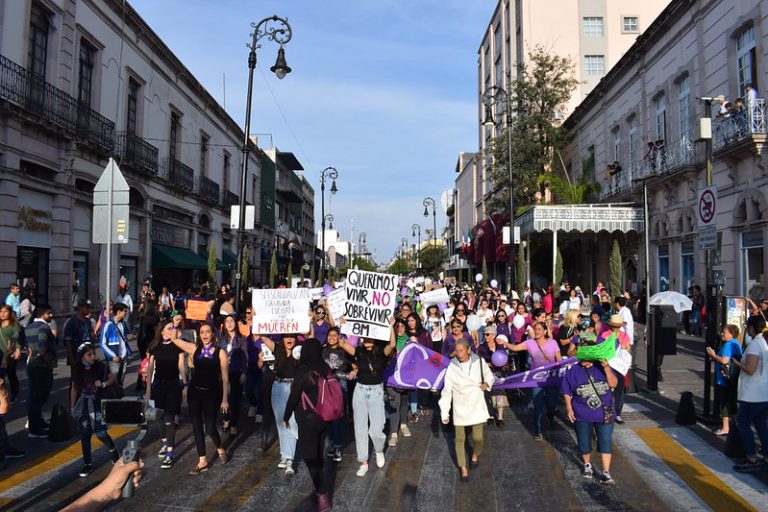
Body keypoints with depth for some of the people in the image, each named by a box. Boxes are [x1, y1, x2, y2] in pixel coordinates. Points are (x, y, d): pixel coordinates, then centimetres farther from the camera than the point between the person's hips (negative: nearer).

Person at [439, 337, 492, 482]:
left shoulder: (479, 361, -9)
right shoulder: (452, 367, -11)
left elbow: (489, 375, 10)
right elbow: (447, 391, -6)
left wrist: (487, 384, -12)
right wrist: (444, 412, -5)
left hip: (477, 406, 0)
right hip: (460, 408, 0)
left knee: (478, 437, 4)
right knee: (460, 438, 5)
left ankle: (475, 454, 37)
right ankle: (463, 467, 21)